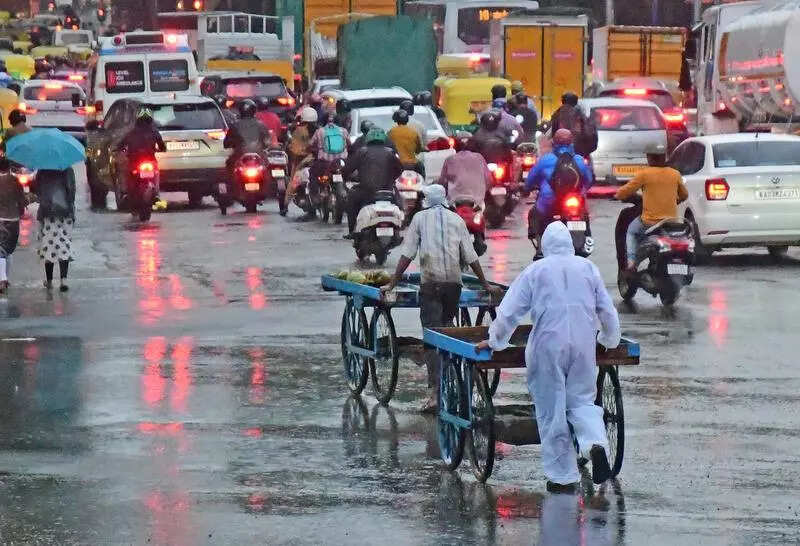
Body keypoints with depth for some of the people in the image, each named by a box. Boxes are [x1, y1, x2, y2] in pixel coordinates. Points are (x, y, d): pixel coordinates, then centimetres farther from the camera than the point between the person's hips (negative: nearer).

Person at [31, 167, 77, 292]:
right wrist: (71, 207, 0)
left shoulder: (42, 171, 3)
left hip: (46, 211, 0)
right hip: (64, 212, 0)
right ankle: (63, 279, -10)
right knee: (64, 246, 2)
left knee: (48, 245, 6)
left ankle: (49, 281, 9)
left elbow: (34, 188, 4)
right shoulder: (67, 170, 1)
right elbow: (71, 188, -5)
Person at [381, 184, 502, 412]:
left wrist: (392, 284, 4)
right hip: (454, 282, 3)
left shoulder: (420, 218, 6)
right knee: (447, 329, 17)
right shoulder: (457, 220, 13)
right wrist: (486, 285, 21)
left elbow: (407, 255, 1)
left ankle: (435, 391, -17)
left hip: (430, 283, -3)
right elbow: (471, 257, 12)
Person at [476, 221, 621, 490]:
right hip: (583, 345, 2)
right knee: (582, 400, 13)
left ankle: (563, 475, 7)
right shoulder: (588, 268, 10)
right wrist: (609, 340, 32)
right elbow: (608, 311, 14)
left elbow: (509, 311, 3)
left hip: (548, 347, -2)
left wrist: (494, 341, 17)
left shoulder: (535, 271, 3)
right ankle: (596, 442, -18)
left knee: (551, 411, 5)